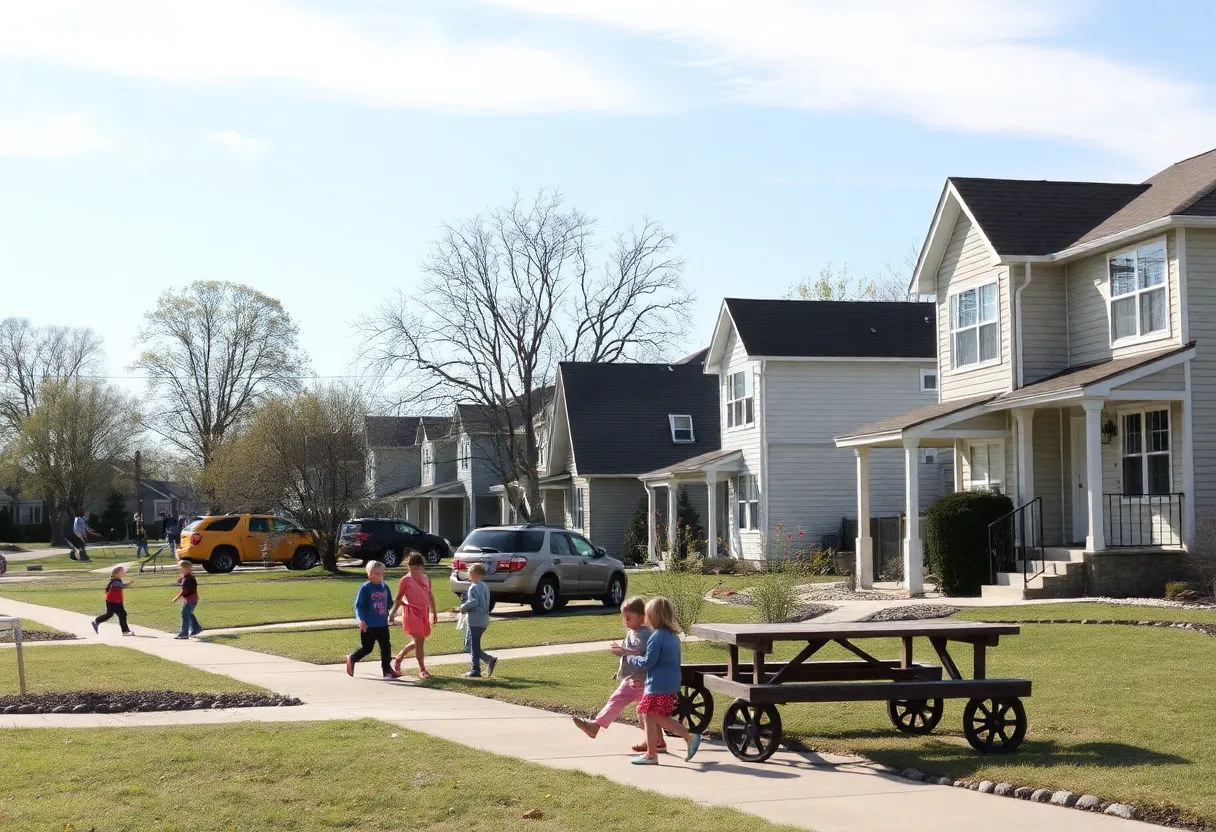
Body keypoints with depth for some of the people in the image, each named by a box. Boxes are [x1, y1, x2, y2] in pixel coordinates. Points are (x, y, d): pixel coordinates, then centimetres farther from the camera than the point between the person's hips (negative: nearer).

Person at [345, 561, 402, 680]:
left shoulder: (385, 587, 5)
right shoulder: (365, 588, -12)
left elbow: (390, 603, 17)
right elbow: (358, 605, -14)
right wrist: (361, 620, -24)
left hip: (383, 624, 5)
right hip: (369, 626, -5)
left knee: (386, 648, 6)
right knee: (367, 648, 3)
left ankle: (387, 670, 15)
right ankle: (351, 659, 27)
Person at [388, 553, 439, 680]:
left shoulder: (426, 579, 9)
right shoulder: (406, 580, -6)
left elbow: (430, 596, 18)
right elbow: (399, 598, -2)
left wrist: (434, 613, 20)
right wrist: (393, 613, -5)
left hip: (424, 612, 6)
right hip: (412, 612, -6)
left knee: (418, 641, 12)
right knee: (419, 640, -9)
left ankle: (398, 658, 32)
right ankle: (422, 670, -1)